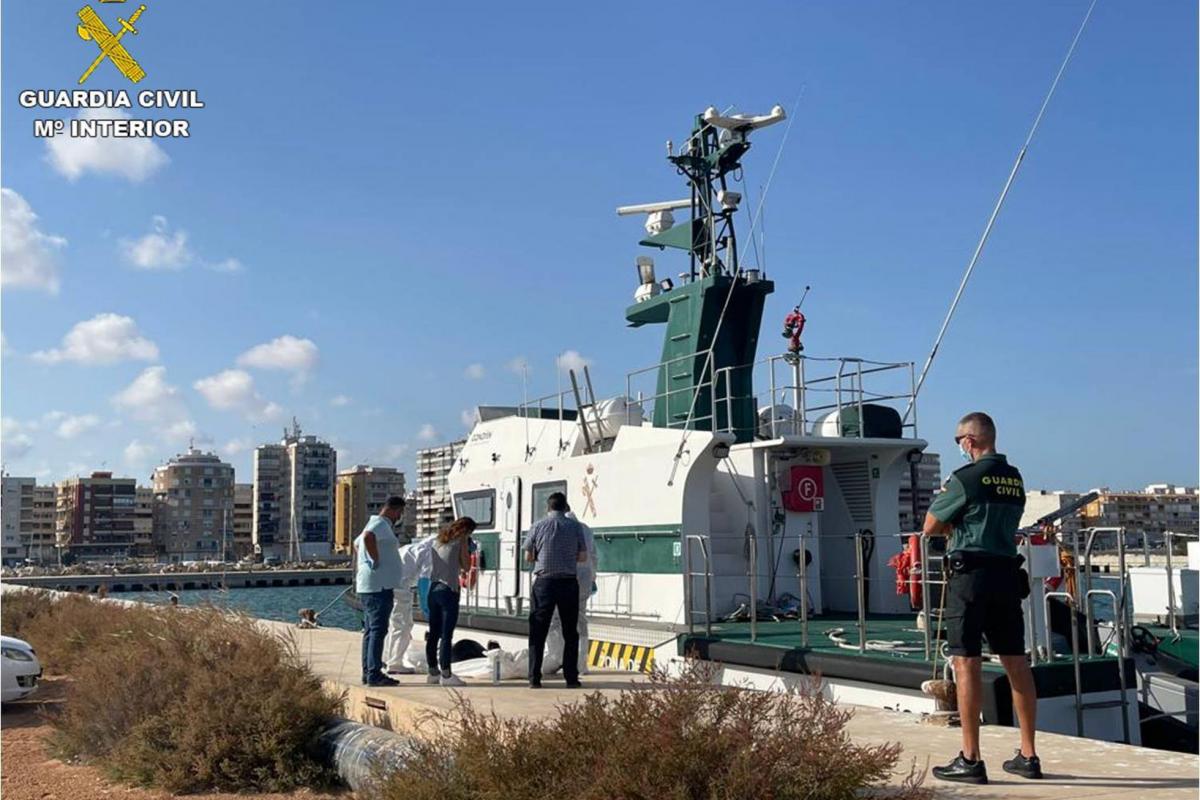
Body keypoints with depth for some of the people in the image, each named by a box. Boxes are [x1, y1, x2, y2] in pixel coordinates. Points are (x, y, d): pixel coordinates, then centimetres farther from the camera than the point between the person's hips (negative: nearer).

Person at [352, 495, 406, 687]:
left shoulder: (375, 524, 22)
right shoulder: (381, 524, -11)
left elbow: (355, 545, 35)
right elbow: (368, 537, -33)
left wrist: (358, 572, 28)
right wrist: (377, 560, -23)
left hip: (367, 587, 11)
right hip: (379, 586, -11)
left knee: (370, 631, 12)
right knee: (378, 630, -10)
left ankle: (368, 672, 17)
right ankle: (374, 674, -11)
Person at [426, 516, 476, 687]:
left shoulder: (438, 540, 15)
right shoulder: (461, 541, -4)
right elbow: (466, 566, -2)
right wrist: (467, 549, 8)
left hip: (433, 588, 7)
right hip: (448, 589, -7)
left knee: (433, 633, 11)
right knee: (446, 634, -6)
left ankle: (433, 672, 18)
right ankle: (446, 674, -6)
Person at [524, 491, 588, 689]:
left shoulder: (539, 526, -1)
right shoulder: (575, 526, 0)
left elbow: (528, 557, 3)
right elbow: (583, 557, 4)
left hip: (544, 582, 0)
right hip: (568, 582, 0)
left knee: (538, 632, 7)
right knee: (570, 633, 10)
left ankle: (534, 678, 4)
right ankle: (571, 678, 9)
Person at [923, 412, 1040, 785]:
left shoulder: (965, 478, -11)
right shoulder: (1015, 479, 11)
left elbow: (930, 527, -4)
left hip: (971, 575, -7)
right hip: (1008, 575, 7)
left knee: (966, 663, -3)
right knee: (1016, 663, 10)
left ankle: (970, 760, -2)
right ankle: (1028, 756, 18)